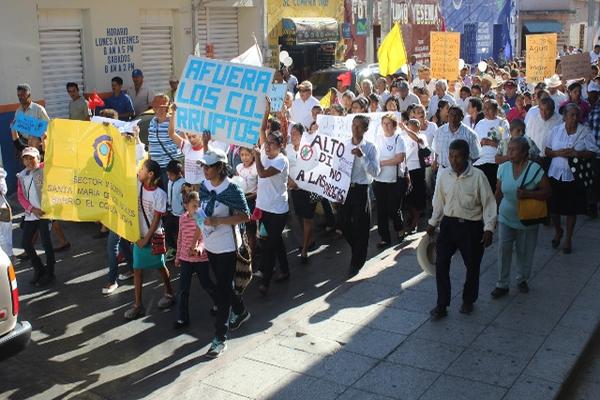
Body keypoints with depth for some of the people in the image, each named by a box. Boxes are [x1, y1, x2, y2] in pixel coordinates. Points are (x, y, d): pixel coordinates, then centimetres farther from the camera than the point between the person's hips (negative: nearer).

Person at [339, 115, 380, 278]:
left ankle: (357, 262, 21)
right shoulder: (343, 144, 4)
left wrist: (362, 156, -26)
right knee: (343, 222, 11)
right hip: (344, 188, 4)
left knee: (360, 227, 5)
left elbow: (375, 171, -17)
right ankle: (358, 250, 38)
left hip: (361, 190, -4)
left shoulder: (370, 147, -8)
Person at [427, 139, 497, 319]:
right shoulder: (444, 175, -2)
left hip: (472, 226, -3)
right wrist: (433, 223, 14)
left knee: (472, 265, 11)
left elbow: (488, 203, -10)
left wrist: (488, 228, -14)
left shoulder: (478, 176, -14)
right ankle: (442, 305, 8)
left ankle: (468, 300, 34)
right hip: (449, 223, 3)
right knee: (441, 263, -2)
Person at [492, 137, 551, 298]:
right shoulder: (503, 168, -3)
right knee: (503, 250, -2)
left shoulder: (535, 169, -14)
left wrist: (528, 194, -28)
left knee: (525, 252, 12)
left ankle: (522, 279, 35)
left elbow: (547, 192, -14)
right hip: (506, 218, 2)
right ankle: (502, 284, 11)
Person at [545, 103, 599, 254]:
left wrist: (575, 153, -20)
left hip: (574, 176, -1)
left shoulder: (585, 132, -4)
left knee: (571, 209, 7)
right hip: (556, 174, 2)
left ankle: (568, 239, 24)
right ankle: (558, 231, 34)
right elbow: (547, 151, 7)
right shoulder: (556, 130, 2)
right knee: (553, 207, 6)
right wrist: (558, 153, -13)